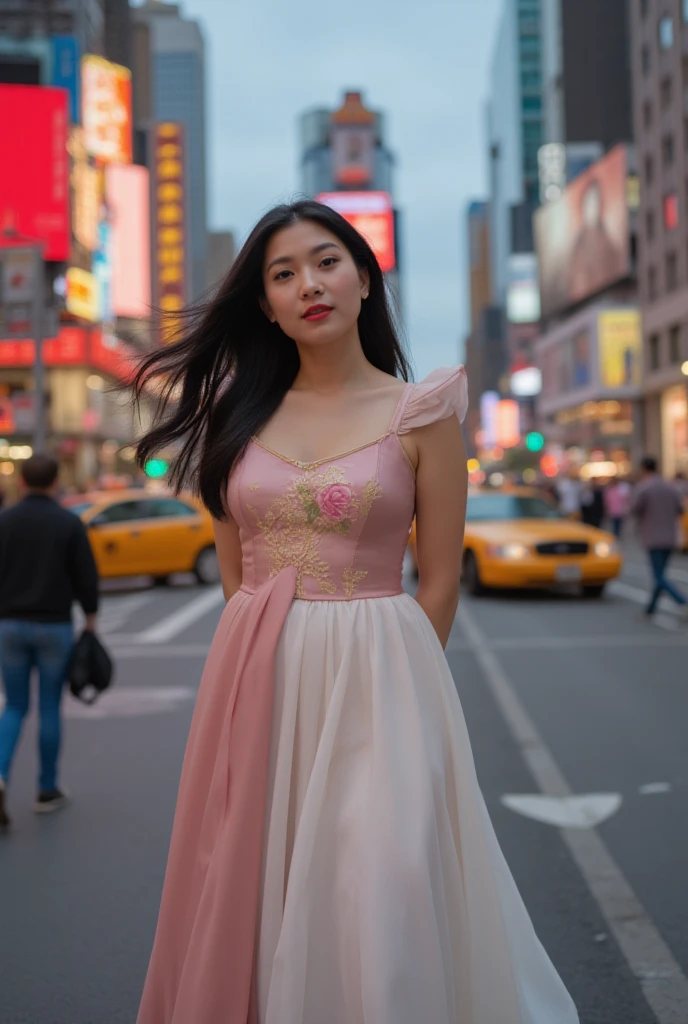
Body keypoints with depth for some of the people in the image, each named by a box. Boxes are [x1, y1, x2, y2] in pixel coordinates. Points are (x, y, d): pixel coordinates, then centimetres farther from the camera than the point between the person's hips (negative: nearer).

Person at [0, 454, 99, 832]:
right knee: (49, 708, 9)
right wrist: (90, 615, 8)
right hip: (54, 627, -2)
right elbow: (86, 576, -6)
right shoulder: (69, 523, -6)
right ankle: (47, 790, 16)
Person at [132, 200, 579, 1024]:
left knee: (378, 906, -3)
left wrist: (362, 669, -2)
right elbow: (234, 571, 12)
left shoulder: (419, 415, -2)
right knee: (252, 894, 11)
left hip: (376, 677, -3)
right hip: (255, 679, 4)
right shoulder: (238, 414, 8)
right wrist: (277, 663, 5)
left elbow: (439, 584, -1)